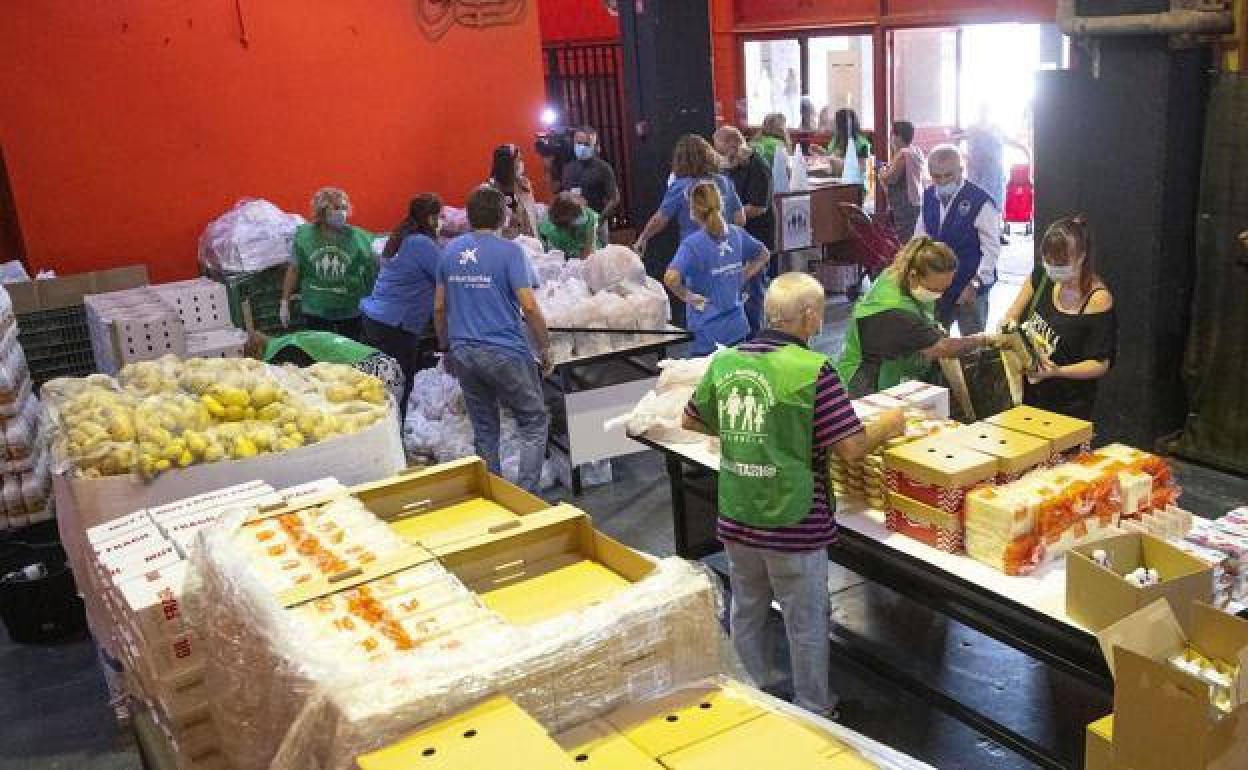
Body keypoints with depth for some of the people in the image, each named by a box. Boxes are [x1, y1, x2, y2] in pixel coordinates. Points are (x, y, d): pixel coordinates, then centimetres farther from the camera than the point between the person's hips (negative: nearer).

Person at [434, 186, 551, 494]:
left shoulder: (450, 250, 8)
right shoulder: (509, 251, -8)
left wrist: (447, 347, 23)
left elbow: (439, 307, 12)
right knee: (535, 423, 6)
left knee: (484, 430, 15)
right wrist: (545, 347, -3)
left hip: (463, 353, 6)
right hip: (505, 352, -5)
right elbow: (529, 307, -14)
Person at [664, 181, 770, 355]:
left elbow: (671, 278, -31)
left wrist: (687, 296, -14)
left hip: (709, 333, -6)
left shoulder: (693, 244, -16)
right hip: (738, 328, 6)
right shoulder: (736, 234, 2)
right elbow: (764, 255, 19)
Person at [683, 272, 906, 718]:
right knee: (806, 623, 14)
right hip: (793, 524, -5)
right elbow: (851, 449, -18)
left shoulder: (724, 362, -1)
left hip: (736, 518, 5)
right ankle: (814, 714, 31)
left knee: (746, 612, 22)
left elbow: (691, 421, 13)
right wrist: (886, 427, 0)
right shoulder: (812, 370, -18)